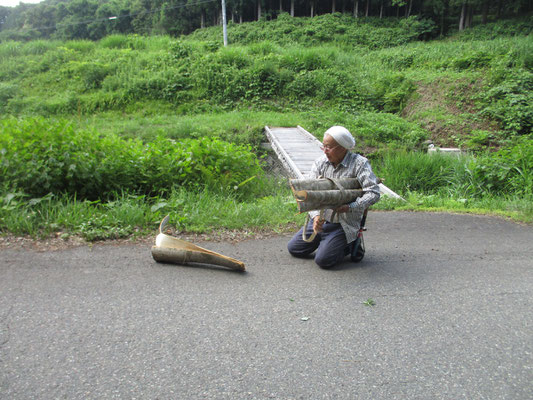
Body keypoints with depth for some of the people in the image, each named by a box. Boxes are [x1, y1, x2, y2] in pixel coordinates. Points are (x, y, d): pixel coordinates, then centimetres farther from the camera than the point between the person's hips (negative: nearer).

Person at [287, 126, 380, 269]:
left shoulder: (359, 163, -15)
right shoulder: (320, 163, -2)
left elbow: (373, 193, -21)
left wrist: (350, 207, -33)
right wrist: (316, 216, -25)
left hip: (344, 224, -6)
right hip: (322, 219, 6)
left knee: (323, 260, -16)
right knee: (293, 248, 8)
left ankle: (351, 244, 11)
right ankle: (326, 239, 26)